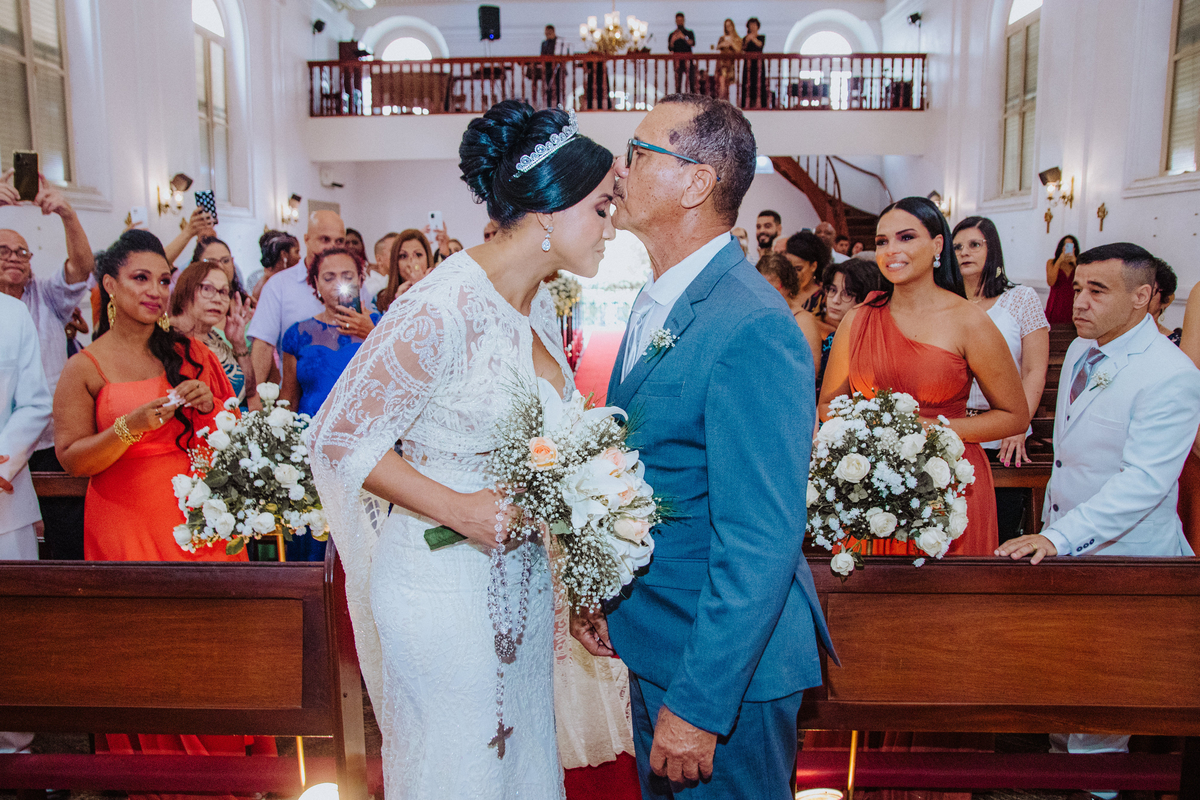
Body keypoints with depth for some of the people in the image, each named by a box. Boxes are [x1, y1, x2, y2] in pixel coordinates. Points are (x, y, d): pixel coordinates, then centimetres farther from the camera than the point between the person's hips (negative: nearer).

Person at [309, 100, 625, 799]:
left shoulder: (539, 305, 4)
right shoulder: (442, 309, -22)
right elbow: (341, 438, -16)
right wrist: (459, 509, -22)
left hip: (522, 578, 8)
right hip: (444, 589, -8)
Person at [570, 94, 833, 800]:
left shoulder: (753, 329, -26)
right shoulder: (656, 303, 6)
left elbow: (760, 543, -26)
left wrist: (699, 704, -22)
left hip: (724, 665, -9)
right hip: (652, 642, 9)